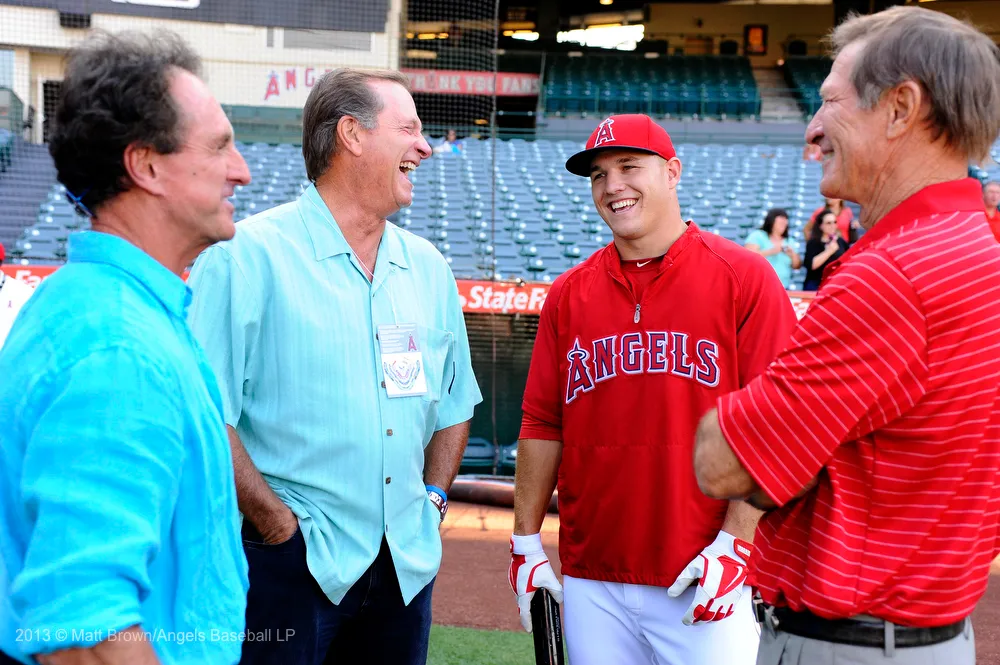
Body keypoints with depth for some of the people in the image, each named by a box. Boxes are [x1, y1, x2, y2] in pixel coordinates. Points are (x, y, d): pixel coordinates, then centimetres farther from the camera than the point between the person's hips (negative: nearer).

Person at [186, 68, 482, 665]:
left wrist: (433, 501, 9)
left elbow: (455, 402, 20)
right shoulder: (249, 255, -9)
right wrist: (280, 526, -15)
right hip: (291, 565, -5)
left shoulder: (428, 268, 10)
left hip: (406, 564, 6)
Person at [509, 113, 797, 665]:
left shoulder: (744, 278, -3)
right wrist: (525, 542, 6)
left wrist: (733, 545, -13)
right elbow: (542, 425, 10)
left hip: (710, 581, -3)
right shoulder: (568, 294, 9)